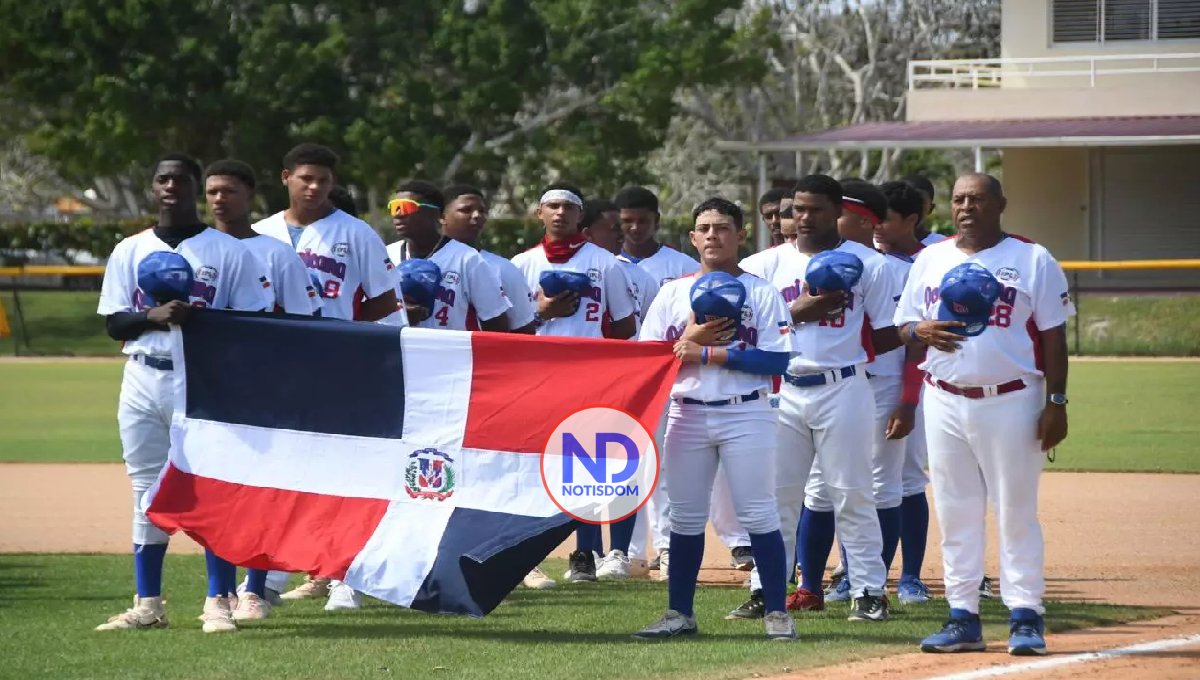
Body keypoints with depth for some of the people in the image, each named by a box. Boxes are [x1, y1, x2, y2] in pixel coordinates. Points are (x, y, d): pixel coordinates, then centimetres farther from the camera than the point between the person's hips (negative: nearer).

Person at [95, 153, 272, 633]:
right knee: (147, 491, 5)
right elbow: (113, 323, 6)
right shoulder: (129, 251, 11)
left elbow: (254, 321, -1)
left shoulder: (228, 251, 2)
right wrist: (153, 316, -13)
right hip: (143, 379, 3)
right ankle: (148, 605, 10)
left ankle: (219, 602, -1)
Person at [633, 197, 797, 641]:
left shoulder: (760, 292, 1)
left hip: (746, 413, -3)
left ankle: (778, 612, -2)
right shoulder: (672, 293, 11)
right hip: (687, 415, 3)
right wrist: (689, 340, -11)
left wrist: (707, 353, -13)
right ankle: (680, 613, 12)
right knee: (685, 516, 6)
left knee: (758, 512, -5)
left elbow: (776, 359, -9)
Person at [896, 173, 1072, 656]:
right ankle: (963, 618, 8)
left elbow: (1053, 335, -1)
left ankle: (1026, 617, 0)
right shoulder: (929, 261, 11)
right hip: (945, 401, 4)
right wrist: (921, 331, -10)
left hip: (1011, 401, -4)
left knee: (1017, 512, -3)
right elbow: (903, 327, 14)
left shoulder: (1033, 260, 1)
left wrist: (1056, 402, -8)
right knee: (955, 513, 4)